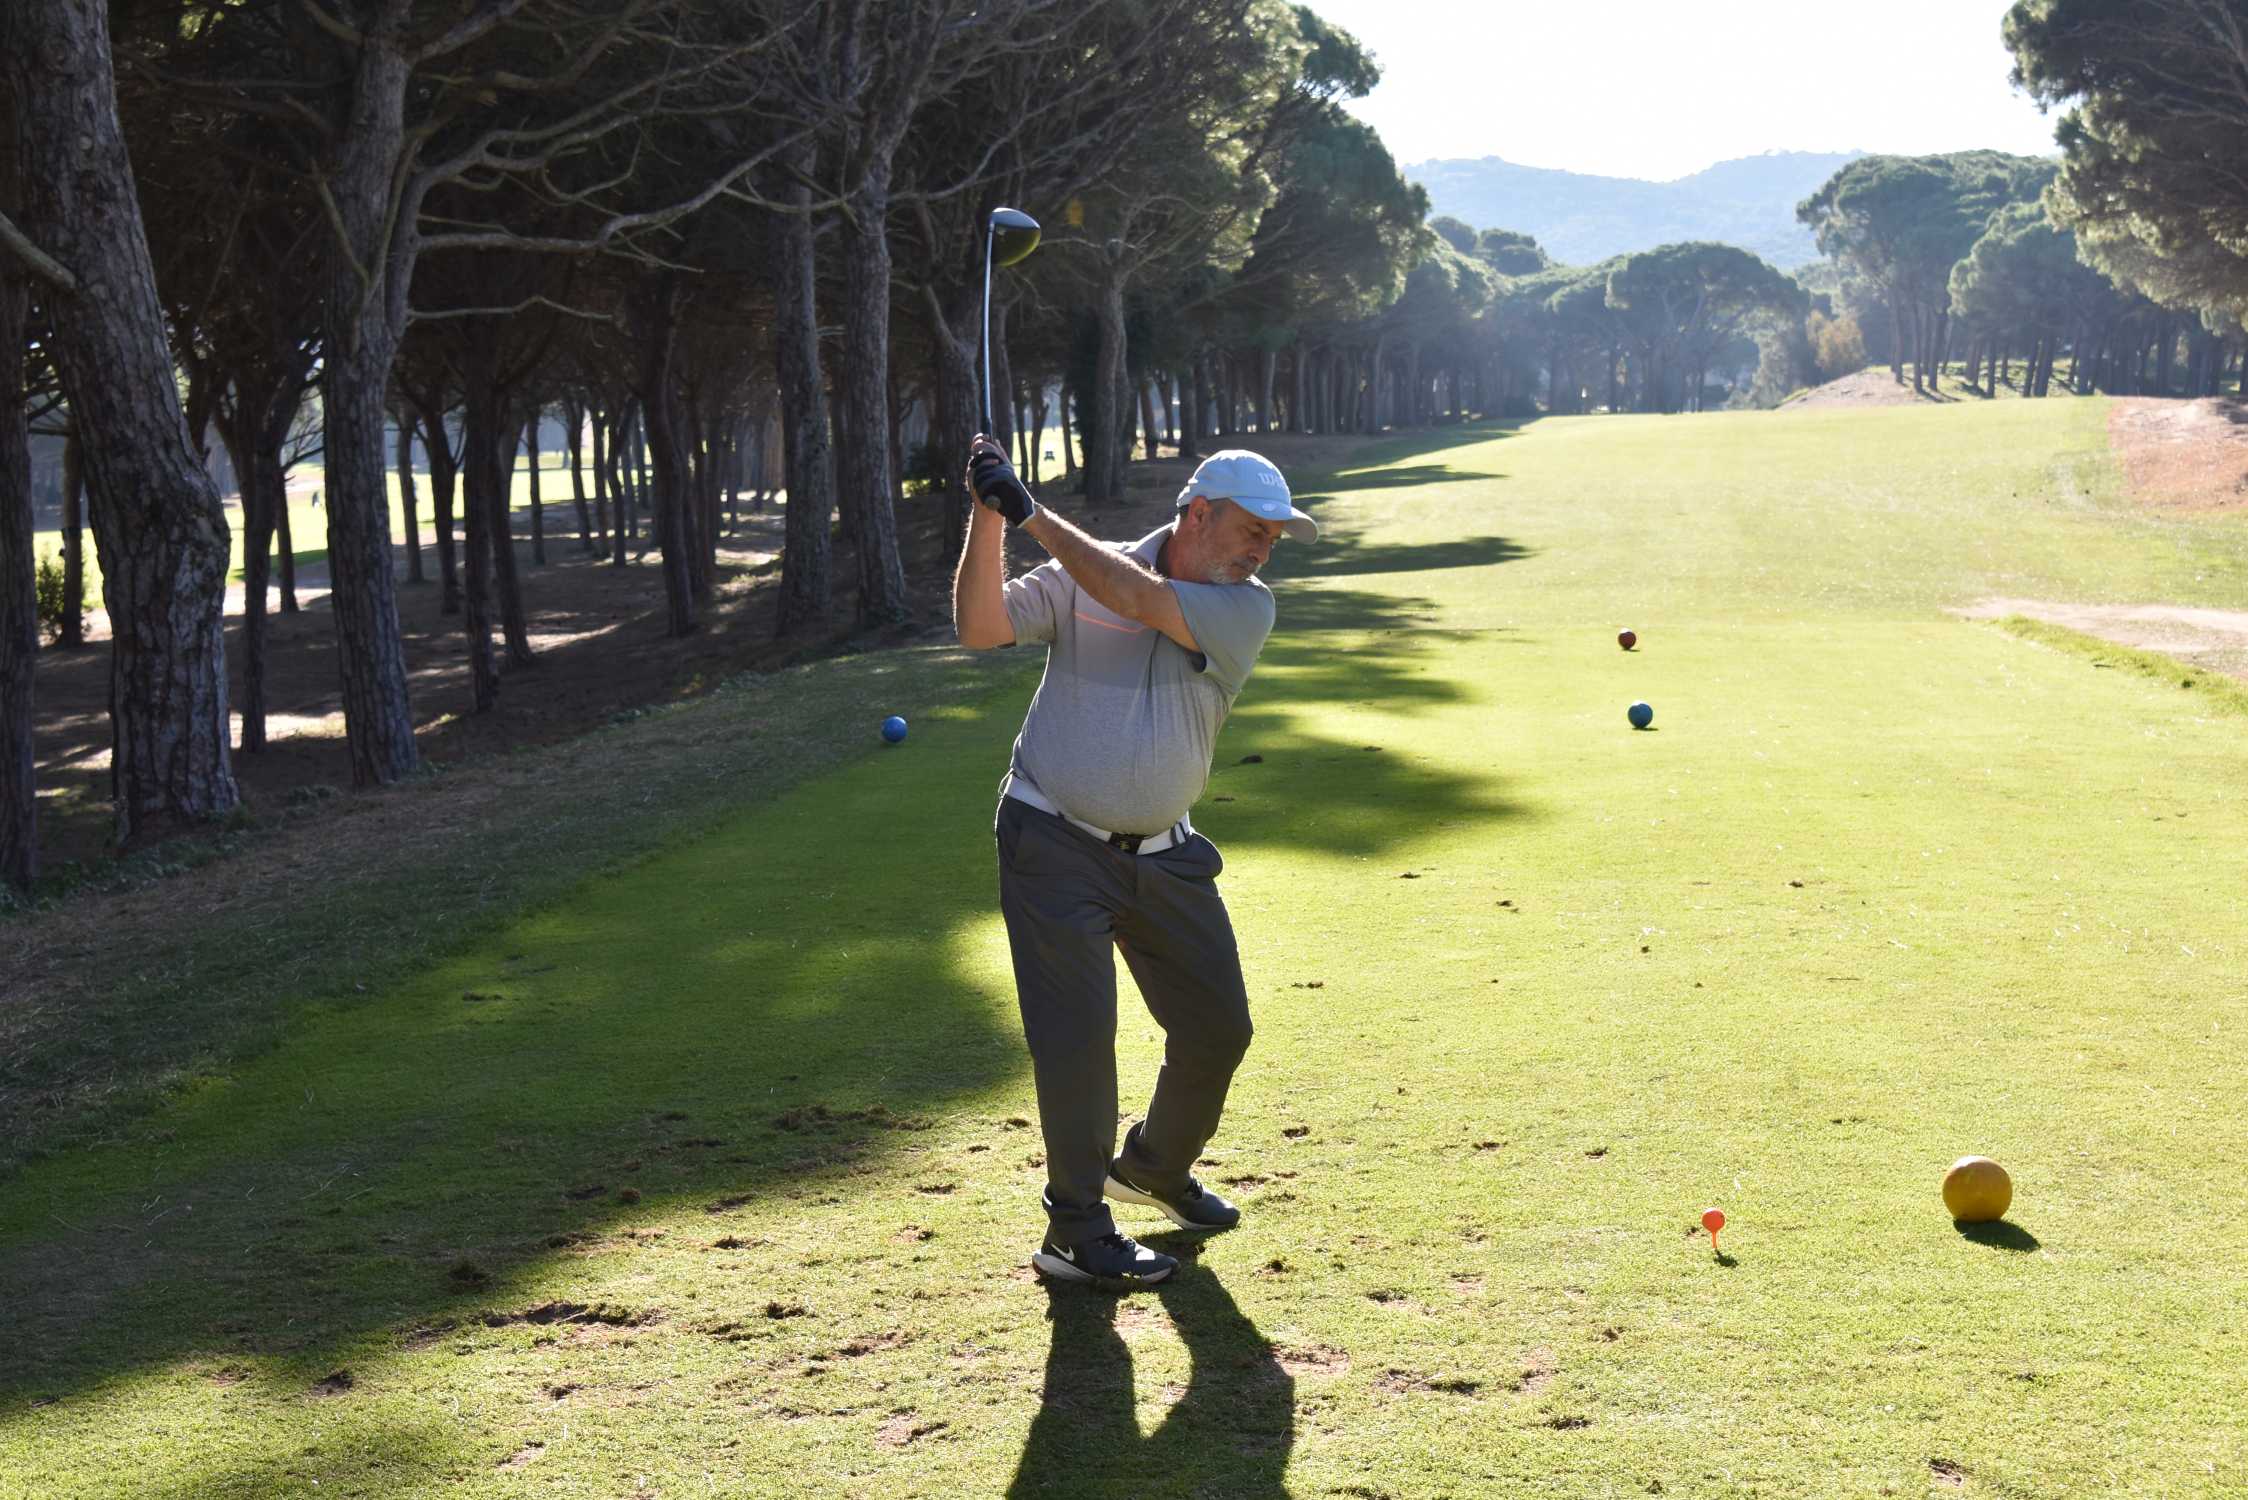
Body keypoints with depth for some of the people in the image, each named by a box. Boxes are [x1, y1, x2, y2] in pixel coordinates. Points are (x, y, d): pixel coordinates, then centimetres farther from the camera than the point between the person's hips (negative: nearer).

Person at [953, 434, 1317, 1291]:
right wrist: (988, 520, -28)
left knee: (1218, 1027, 11)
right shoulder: (1076, 573, -6)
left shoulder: (1246, 610, -6)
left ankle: (1155, 1166, 38)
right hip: (1054, 845, -4)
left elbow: (1140, 599, -22)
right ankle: (1076, 1234, 3)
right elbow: (980, 627, -16)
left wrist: (1028, 513, -24)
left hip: (1162, 858, 4)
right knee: (1075, 1034, -9)